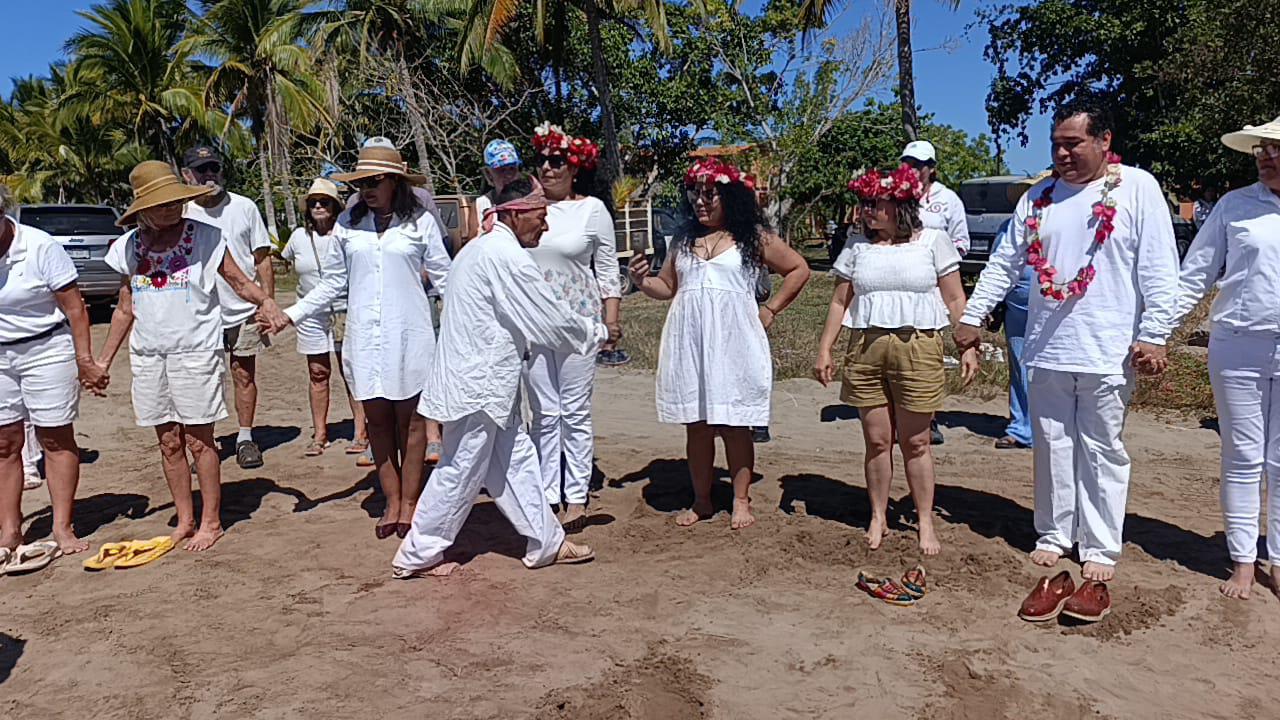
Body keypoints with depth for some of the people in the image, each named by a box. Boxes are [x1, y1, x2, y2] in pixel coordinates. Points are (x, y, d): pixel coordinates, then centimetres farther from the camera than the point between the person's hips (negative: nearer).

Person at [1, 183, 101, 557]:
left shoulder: (40, 247, -13)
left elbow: (74, 307, -12)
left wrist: (84, 359, -14)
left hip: (47, 350, -4)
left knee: (56, 439, 2)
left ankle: (62, 527, 8)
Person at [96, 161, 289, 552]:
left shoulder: (203, 236, -4)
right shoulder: (129, 246, 7)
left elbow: (239, 281, -2)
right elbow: (125, 309, 14)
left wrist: (265, 301, -24)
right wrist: (103, 361, 14)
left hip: (195, 351, -4)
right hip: (147, 357, 4)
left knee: (199, 441, 0)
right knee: (169, 443, 10)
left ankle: (211, 521, 13)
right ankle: (185, 519, 23)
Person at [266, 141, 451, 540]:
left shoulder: (420, 221, -1)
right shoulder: (348, 223, 7)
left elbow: (444, 278, 2)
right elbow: (333, 283, 12)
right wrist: (290, 315, 6)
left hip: (409, 335, -3)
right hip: (364, 337, 3)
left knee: (410, 420, 4)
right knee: (377, 420, 7)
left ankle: (410, 502, 17)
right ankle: (392, 502, 19)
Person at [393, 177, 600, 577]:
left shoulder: (483, 249, 15)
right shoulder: (507, 256, -17)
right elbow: (552, 318, -14)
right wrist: (596, 334, 1)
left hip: (486, 380, 10)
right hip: (477, 383, -10)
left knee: (515, 461, 14)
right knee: (463, 472, 2)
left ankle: (545, 543, 23)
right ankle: (417, 555, 16)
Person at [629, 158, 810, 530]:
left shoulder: (755, 237, 4)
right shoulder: (684, 240, 15)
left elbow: (798, 269, 8)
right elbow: (666, 287, 20)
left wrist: (770, 310, 2)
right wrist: (641, 280, -1)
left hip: (732, 342, -4)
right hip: (689, 343, 4)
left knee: (734, 424, 0)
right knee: (696, 424, 7)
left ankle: (741, 501, 12)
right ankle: (701, 501, 17)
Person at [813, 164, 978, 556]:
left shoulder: (934, 241, 3)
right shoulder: (858, 248, 10)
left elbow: (955, 300, 4)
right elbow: (840, 302, 11)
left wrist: (968, 346, -3)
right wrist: (824, 349, 5)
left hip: (917, 348, -2)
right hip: (865, 349, 3)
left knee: (915, 441, 3)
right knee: (876, 440, 7)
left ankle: (926, 523, 16)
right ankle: (878, 518, 21)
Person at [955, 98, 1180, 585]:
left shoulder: (1138, 188, -3)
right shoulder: (1039, 196, 10)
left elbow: (1160, 272, -6)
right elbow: (1005, 264, 14)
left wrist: (1154, 337, -11)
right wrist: (971, 317, 11)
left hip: (1108, 353, -4)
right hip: (1047, 351, 4)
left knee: (1102, 452, 6)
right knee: (1051, 447, 11)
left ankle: (1100, 548, 18)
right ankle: (1054, 534, 26)